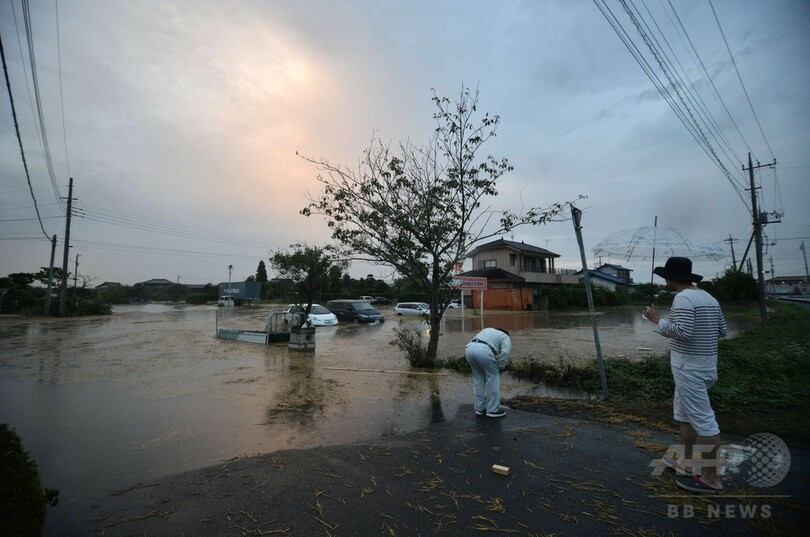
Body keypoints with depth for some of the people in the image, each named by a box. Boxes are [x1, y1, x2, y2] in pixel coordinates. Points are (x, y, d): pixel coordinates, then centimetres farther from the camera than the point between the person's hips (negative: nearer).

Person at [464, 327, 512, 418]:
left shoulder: (488, 331, 38)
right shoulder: (506, 338, 21)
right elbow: (505, 352, 0)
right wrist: (499, 367, 10)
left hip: (469, 348, 6)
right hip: (483, 351, -6)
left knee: (478, 378, 19)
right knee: (493, 378, 11)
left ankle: (480, 408, 25)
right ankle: (493, 410, 17)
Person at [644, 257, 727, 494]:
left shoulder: (683, 298, -17)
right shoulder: (709, 298, 11)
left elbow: (683, 332, -25)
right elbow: (722, 331, 15)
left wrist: (657, 319, -14)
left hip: (689, 368, -10)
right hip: (704, 366, 10)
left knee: (703, 420, -1)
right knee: (683, 412, 19)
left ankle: (711, 478, 9)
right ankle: (687, 464, 29)